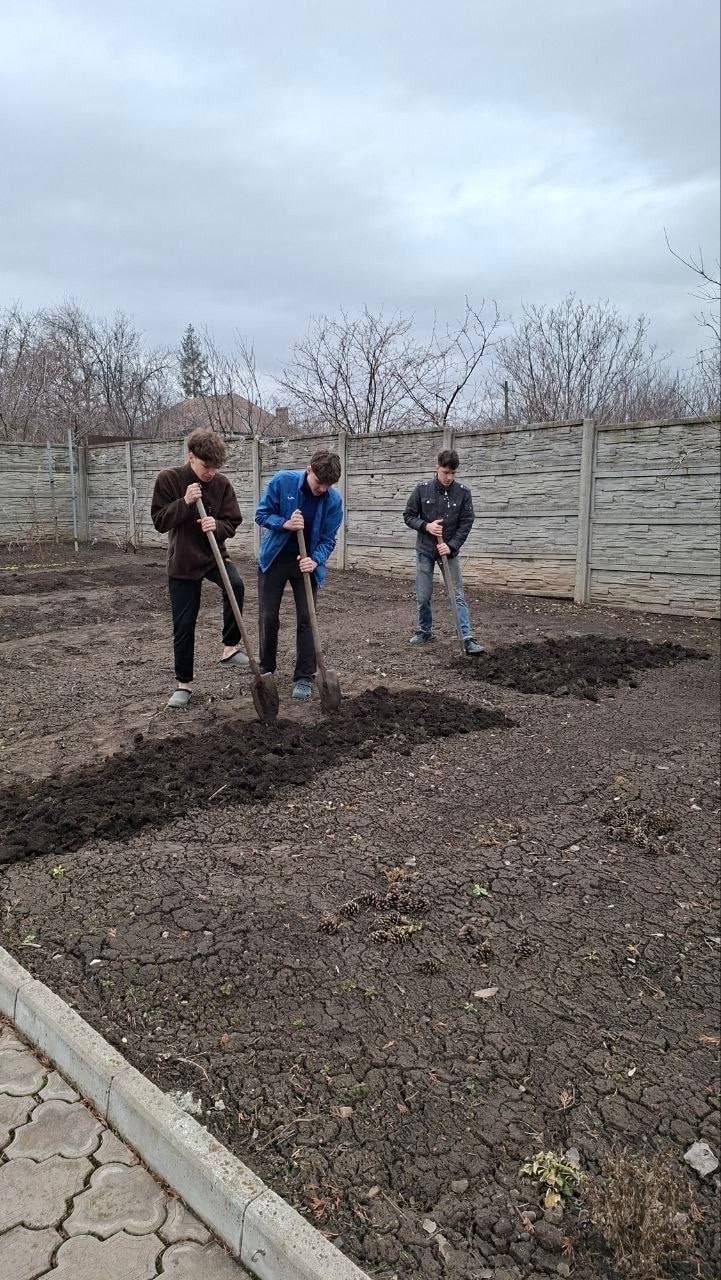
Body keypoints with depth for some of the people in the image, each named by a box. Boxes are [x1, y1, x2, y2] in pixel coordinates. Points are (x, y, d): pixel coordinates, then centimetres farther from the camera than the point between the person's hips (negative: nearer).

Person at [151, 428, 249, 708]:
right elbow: (160, 521, -11)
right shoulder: (168, 479, -9)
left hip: (214, 556, 1)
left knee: (235, 584, -32)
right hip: (182, 562, -1)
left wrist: (216, 525, -25)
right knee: (183, 626, 2)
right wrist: (185, 502, -25)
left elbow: (232, 523, -3)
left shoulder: (222, 484, -5)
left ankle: (230, 647, -16)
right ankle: (184, 683, 18)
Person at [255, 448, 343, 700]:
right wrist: (285, 524, -27)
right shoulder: (282, 481, -16)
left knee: (306, 619, -2)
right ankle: (266, 669, 24)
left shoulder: (333, 499, -14)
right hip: (274, 558, 0)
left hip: (307, 562, 0)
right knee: (268, 617, 5)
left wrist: (315, 560, -26)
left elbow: (328, 539, -8)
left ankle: (304, 677, 8)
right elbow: (261, 514, -9)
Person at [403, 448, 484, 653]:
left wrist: (451, 546, -17)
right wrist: (426, 526, -19)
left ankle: (468, 638, -4)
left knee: (458, 595, -4)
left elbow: (466, 523, -7)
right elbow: (408, 515, -1)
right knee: (423, 597, 5)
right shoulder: (422, 489, -7)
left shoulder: (463, 492, -8)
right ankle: (425, 631, 24)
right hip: (425, 551, 1)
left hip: (450, 550, -1)